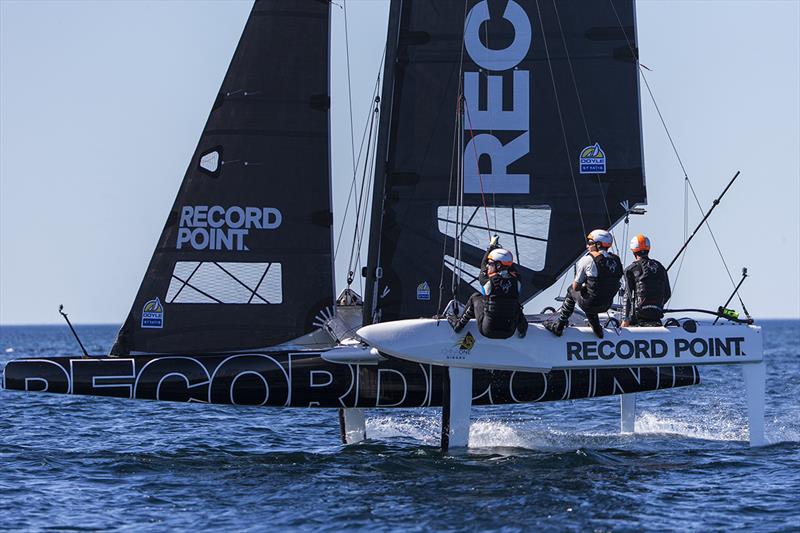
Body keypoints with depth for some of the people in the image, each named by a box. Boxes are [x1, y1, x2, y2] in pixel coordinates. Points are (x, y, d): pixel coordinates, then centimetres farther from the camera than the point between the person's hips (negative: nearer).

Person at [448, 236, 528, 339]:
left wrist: (491, 246, 26)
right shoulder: (515, 280, -6)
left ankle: (459, 323, 31)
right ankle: (521, 327, 31)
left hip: (488, 331, -3)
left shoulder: (488, 281, -13)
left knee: (475, 297, 21)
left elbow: (483, 265, 9)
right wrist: (498, 248, 31)